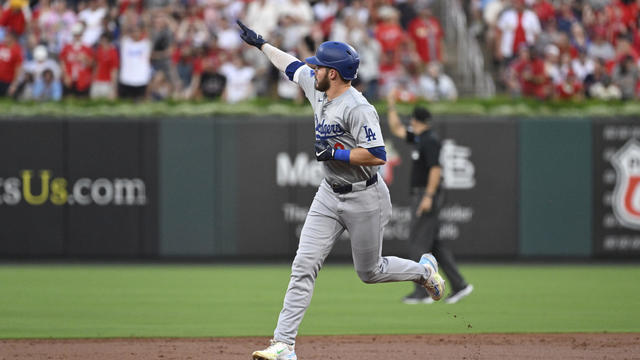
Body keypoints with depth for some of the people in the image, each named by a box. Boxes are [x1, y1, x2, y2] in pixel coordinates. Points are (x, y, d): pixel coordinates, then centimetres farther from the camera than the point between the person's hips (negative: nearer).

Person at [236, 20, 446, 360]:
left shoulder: (358, 109, -24)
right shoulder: (317, 89, 2)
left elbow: (377, 155, -29)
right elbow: (292, 66, 21)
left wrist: (334, 153, -24)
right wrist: (260, 43, 28)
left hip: (364, 198, -7)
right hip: (329, 194, 7)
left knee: (369, 272, 9)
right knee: (304, 265, -5)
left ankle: (424, 269, 39)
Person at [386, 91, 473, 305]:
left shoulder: (430, 141, -14)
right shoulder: (419, 138, 15)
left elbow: (436, 169, -21)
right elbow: (396, 129, 28)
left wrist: (428, 196, -25)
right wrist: (391, 106, 24)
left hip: (427, 196, -10)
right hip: (421, 195, 10)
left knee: (419, 243, -8)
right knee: (433, 244, 10)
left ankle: (422, 292, -7)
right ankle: (459, 285, 8)